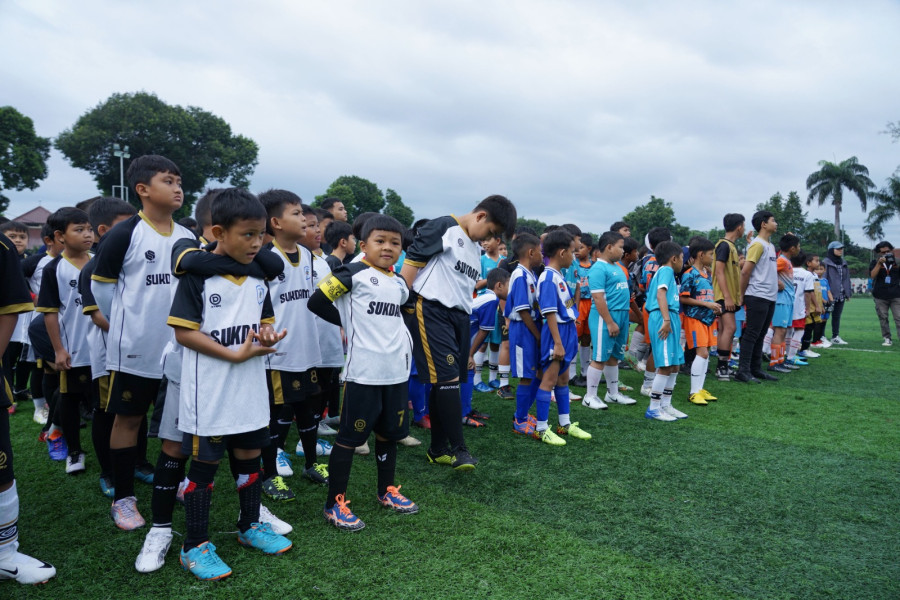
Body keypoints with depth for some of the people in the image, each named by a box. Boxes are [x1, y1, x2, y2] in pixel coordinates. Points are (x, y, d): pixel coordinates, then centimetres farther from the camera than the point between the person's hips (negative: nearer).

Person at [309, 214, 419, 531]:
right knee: (349, 436, 2)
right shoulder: (354, 273, -8)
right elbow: (317, 301, -9)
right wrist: (351, 323, -1)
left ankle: (387, 491, 35)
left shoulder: (400, 284, 11)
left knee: (389, 433, 18)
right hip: (363, 372, -6)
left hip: (397, 371, 7)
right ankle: (335, 503, 14)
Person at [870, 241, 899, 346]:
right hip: (880, 296, 0)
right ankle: (887, 339, 12)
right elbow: (872, 275, -10)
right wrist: (879, 263, -19)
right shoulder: (875, 263, 7)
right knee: (883, 318, 4)